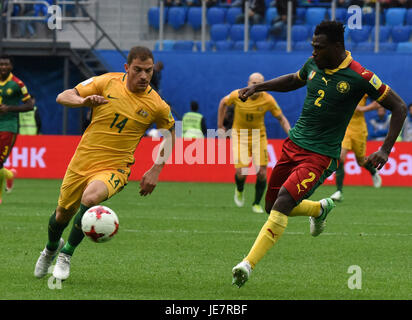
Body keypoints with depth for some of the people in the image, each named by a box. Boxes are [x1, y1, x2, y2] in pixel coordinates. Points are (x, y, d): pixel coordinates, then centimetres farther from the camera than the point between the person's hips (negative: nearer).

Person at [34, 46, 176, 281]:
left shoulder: (157, 105, -7)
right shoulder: (108, 82, -5)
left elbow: (170, 133, 12)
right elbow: (63, 97, -1)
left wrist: (156, 170, 2)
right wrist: (84, 101, -23)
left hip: (114, 167, -2)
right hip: (83, 161, 2)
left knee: (90, 197, -33)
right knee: (63, 214, 11)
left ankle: (67, 253, -10)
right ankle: (51, 248, 49)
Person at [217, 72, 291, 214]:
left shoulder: (268, 100, -15)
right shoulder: (237, 95, -16)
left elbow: (281, 119, -4)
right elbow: (223, 103, 5)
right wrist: (220, 126, 7)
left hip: (259, 136, 1)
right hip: (239, 135, -1)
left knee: (262, 173, -7)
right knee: (241, 172, -13)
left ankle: (257, 204, 15)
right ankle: (239, 190, 25)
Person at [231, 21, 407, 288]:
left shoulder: (359, 77, -15)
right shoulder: (313, 64, 3)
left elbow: (400, 107, -7)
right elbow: (293, 80, 28)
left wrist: (385, 151, -14)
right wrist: (258, 87, 16)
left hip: (321, 155, -7)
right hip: (293, 144, 7)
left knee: (282, 203, -23)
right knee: (271, 206, 11)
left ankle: (248, 265, -25)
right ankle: (321, 209, 40)